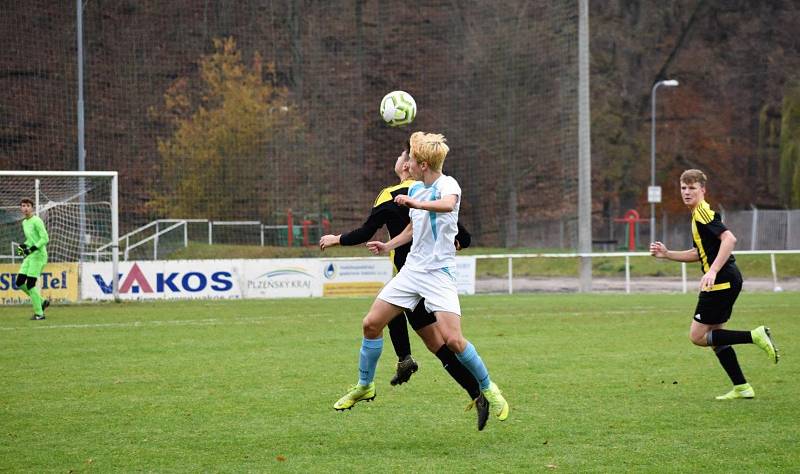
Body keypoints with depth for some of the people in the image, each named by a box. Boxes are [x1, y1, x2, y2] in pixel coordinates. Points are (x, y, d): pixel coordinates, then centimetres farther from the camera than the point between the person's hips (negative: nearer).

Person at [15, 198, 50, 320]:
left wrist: (32, 249, -22)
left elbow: (45, 239, -16)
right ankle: (42, 302, 17)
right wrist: (23, 245, 7)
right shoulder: (24, 222, 14)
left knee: (30, 284, -10)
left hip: (38, 255, -9)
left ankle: (39, 313, -1)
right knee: (19, 283, 4)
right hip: (29, 256, 9)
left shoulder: (36, 221, -12)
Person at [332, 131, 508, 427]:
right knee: (371, 324, 3)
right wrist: (388, 246, 23)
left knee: (452, 339, -18)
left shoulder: (447, 184, -15)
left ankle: (488, 388, 3)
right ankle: (364, 386, 21)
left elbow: (448, 204, -41)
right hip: (412, 269, 8)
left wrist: (415, 203, -48)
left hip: (439, 273, -8)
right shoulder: (415, 189, 11)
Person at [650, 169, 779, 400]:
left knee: (698, 336, -7)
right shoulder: (698, 215, 19)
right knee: (713, 336, 14)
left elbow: (729, 238, -26)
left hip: (722, 281, -10)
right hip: (727, 280, 10)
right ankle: (741, 387, 13)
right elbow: (699, 253, 29)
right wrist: (666, 254, 22)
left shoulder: (703, 212, -12)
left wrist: (713, 271, -32)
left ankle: (755, 336, -12)